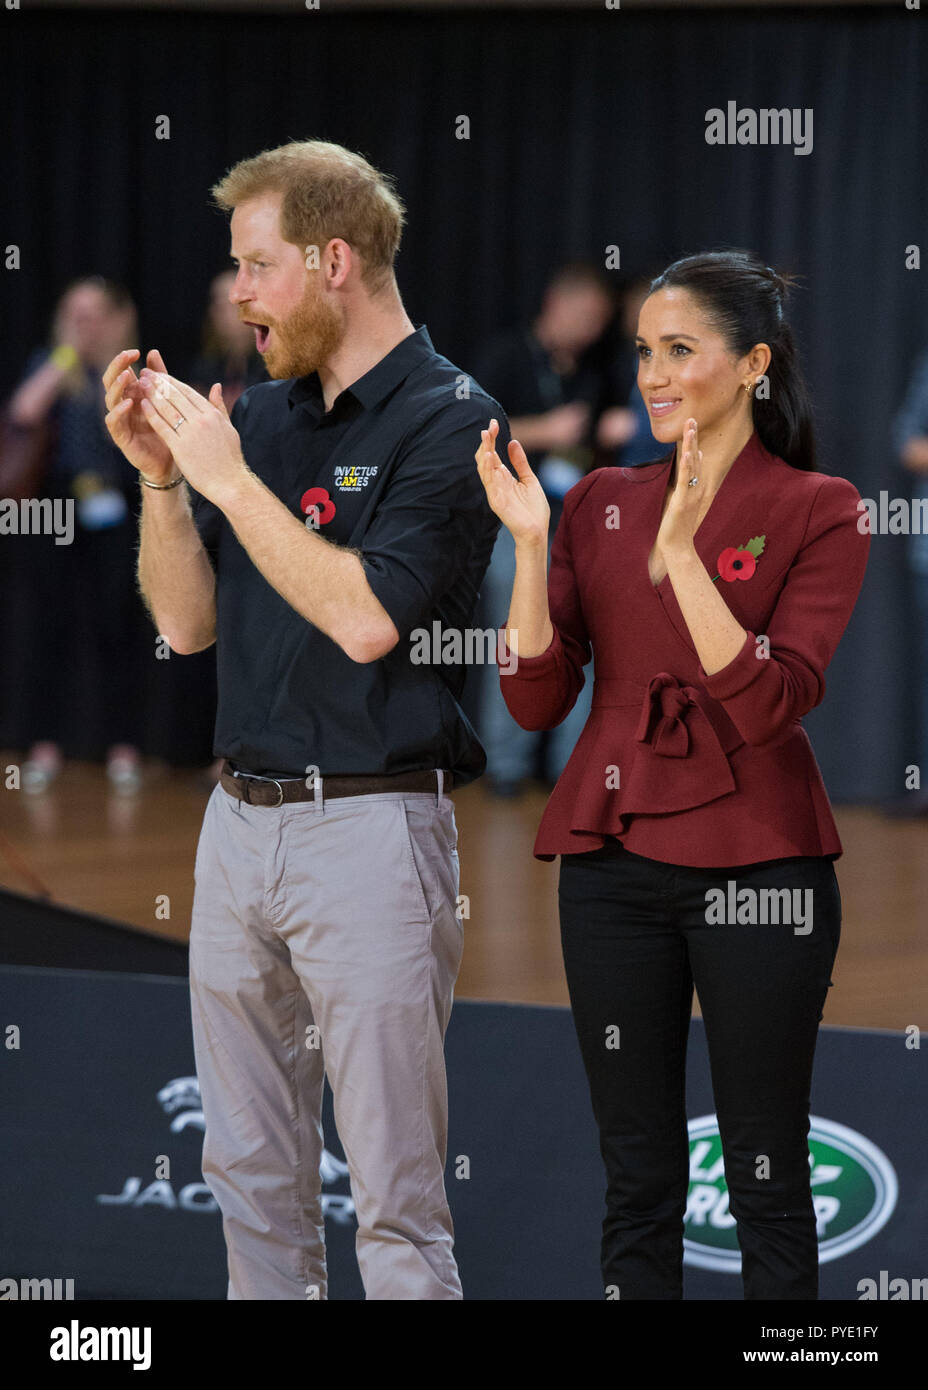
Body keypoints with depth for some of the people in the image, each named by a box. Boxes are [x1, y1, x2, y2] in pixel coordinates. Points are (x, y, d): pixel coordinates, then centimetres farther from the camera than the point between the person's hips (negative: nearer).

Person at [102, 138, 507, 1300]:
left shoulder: (448, 420, -10)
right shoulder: (264, 414, 12)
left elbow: (367, 617, -22)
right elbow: (187, 620, 12)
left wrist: (229, 477, -17)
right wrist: (160, 472, -1)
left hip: (372, 825, -8)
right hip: (241, 817, 8)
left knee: (395, 1196, -4)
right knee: (252, 1174, 13)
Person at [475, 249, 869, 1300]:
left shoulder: (816, 511, -4)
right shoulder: (601, 503, 9)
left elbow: (768, 705, -16)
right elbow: (536, 699, 2)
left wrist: (681, 551, -22)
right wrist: (529, 544, -9)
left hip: (755, 867, -4)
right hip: (614, 860, 4)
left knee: (766, 1177, 2)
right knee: (637, 1175, 8)